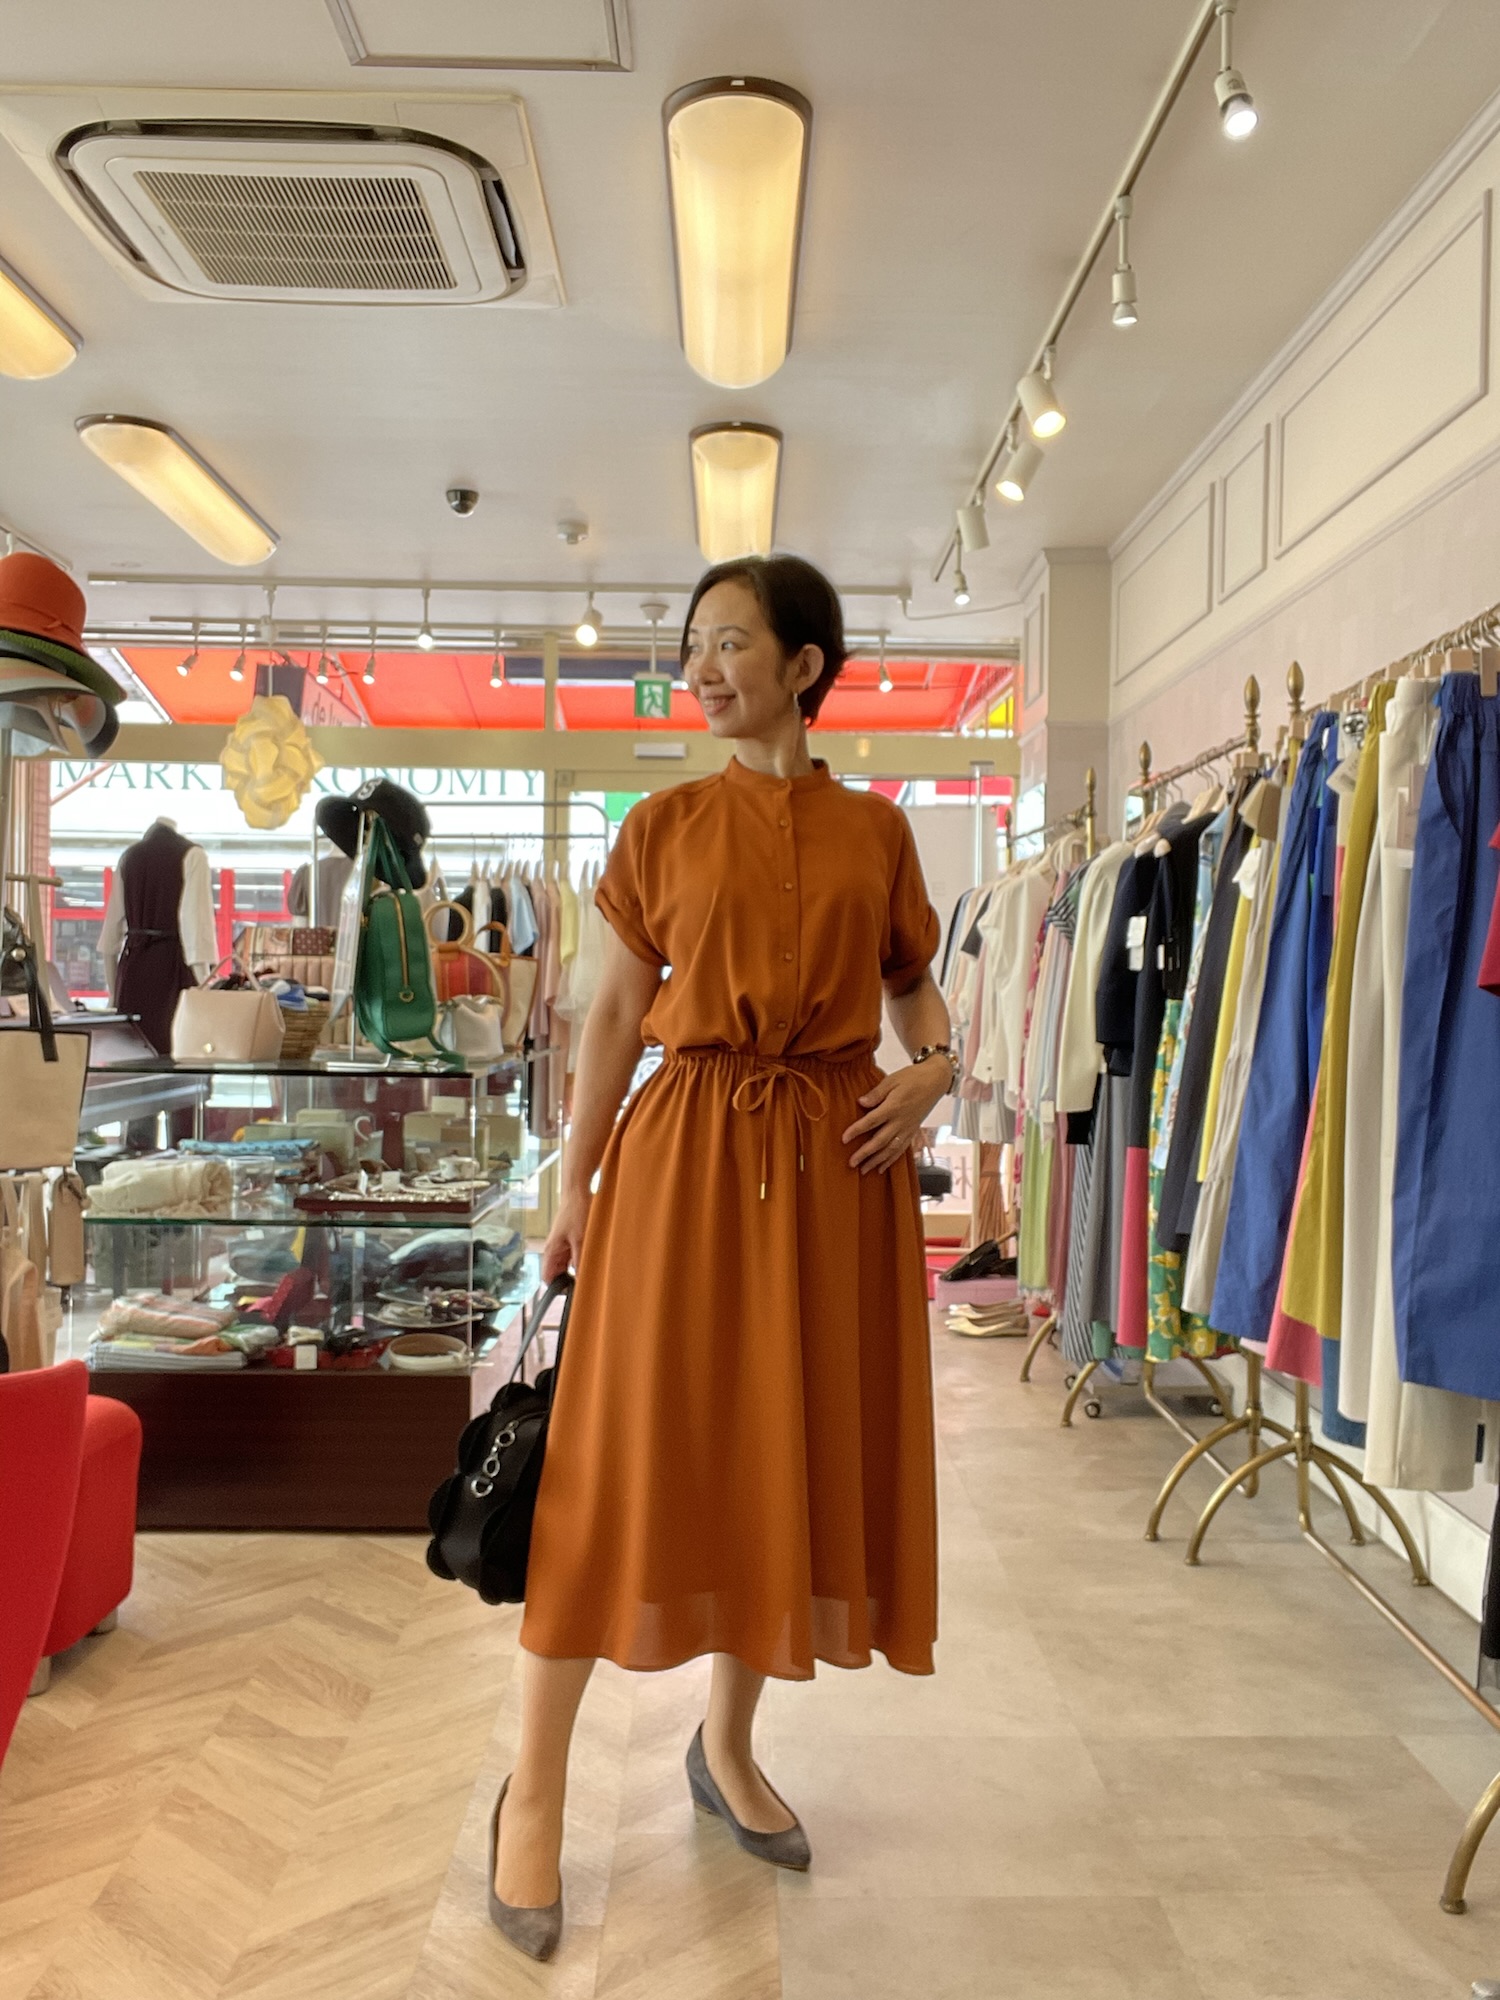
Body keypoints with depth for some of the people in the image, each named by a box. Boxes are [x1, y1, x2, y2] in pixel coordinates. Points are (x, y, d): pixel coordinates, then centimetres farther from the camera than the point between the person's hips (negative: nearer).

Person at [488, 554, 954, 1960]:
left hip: (834, 1159, 2)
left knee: (800, 1450, 10)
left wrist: (935, 1068, -8)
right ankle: (534, 1789, 19)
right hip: (684, 1149, -2)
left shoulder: (875, 832, 7)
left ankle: (727, 1749, 32)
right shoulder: (663, 829, 3)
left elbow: (914, 986, 14)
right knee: (624, 1452, 1)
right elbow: (615, 1017, 2)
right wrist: (573, 1188, -1)